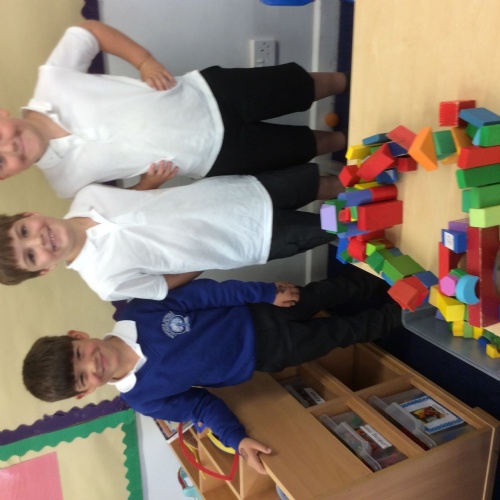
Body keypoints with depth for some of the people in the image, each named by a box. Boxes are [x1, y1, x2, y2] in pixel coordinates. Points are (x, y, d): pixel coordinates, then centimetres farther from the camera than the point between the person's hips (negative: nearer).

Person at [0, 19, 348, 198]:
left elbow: (90, 29, -2)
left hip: (209, 91, 1)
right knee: (305, 146, 9)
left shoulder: (51, 82, -16)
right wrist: (148, 183, -17)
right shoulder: (66, 179, -13)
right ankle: (346, 141, 43)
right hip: (218, 156, -1)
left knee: (300, 83, 13)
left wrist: (145, 62, -15)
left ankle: (349, 81, 46)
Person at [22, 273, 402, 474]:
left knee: (331, 291, 13)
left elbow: (203, 293, -15)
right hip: (266, 356, -1)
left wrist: (266, 292, -14)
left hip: (257, 315, 1)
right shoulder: (142, 397, -16)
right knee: (345, 332, 9)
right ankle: (400, 315, 36)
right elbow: (199, 403, -7)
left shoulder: (133, 313, -20)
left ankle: (388, 284, 44)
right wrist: (237, 439, -21)